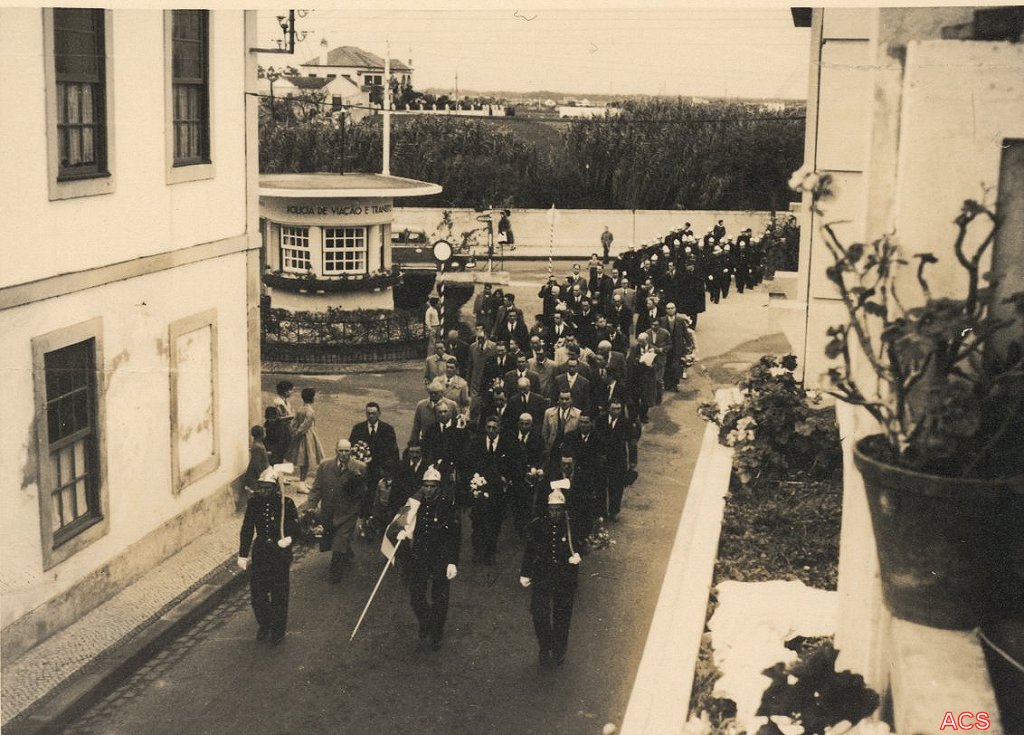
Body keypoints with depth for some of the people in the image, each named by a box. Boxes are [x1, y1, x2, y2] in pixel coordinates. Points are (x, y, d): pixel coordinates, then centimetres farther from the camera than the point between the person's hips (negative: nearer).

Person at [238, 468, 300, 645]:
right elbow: (246, 530, 4)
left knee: (278, 594, 4)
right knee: (256, 593, 7)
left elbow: (295, 526, -2)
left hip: (280, 553, -3)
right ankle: (264, 625, 30)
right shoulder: (253, 503, -2)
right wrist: (243, 555, 2)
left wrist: (289, 537, -24)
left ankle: (278, 631, 20)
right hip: (260, 553, 3)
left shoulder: (286, 504, -11)